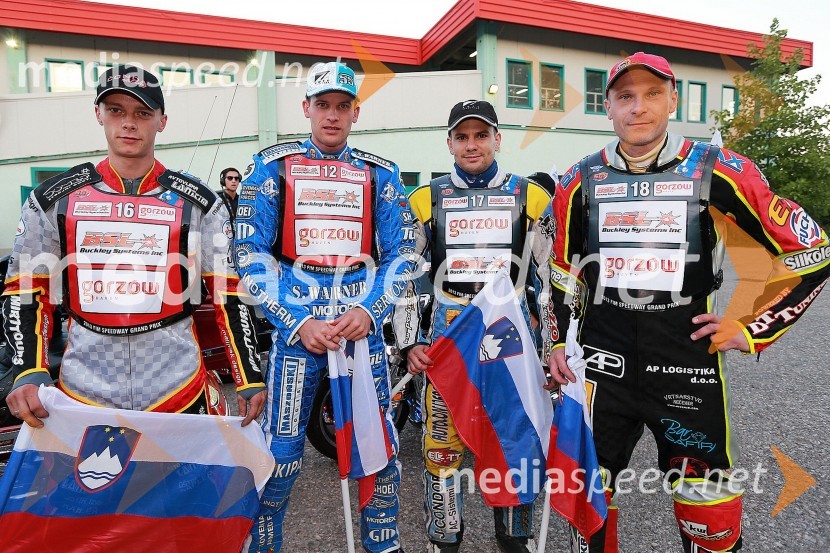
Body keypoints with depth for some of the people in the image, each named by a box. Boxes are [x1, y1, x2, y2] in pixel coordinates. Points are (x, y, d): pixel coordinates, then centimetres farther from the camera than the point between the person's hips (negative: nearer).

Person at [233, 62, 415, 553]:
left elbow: (401, 254, 8)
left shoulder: (380, 174, 10)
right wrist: (298, 323, -9)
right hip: (295, 326, -1)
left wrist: (370, 311, -8)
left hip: (363, 324, 2)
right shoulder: (272, 167, 5)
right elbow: (250, 255, -1)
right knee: (281, 452, 3)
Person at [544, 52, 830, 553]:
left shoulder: (717, 173, -5)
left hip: (689, 363, -1)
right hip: (601, 363, 2)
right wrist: (558, 341, 11)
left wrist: (754, 329, -2)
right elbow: (563, 270, 14)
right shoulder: (581, 182, 3)